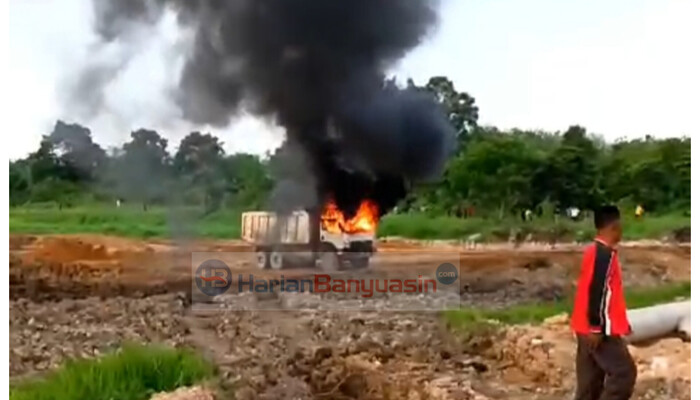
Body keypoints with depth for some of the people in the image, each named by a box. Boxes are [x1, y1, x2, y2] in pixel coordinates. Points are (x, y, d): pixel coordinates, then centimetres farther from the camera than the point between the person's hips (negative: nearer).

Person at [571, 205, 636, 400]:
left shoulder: (594, 251, 13)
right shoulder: (605, 253, -17)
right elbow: (597, 291, -22)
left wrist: (609, 324, 25)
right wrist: (597, 327, -21)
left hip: (590, 328, 10)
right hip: (598, 330, -10)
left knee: (591, 378, 12)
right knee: (624, 372, -2)